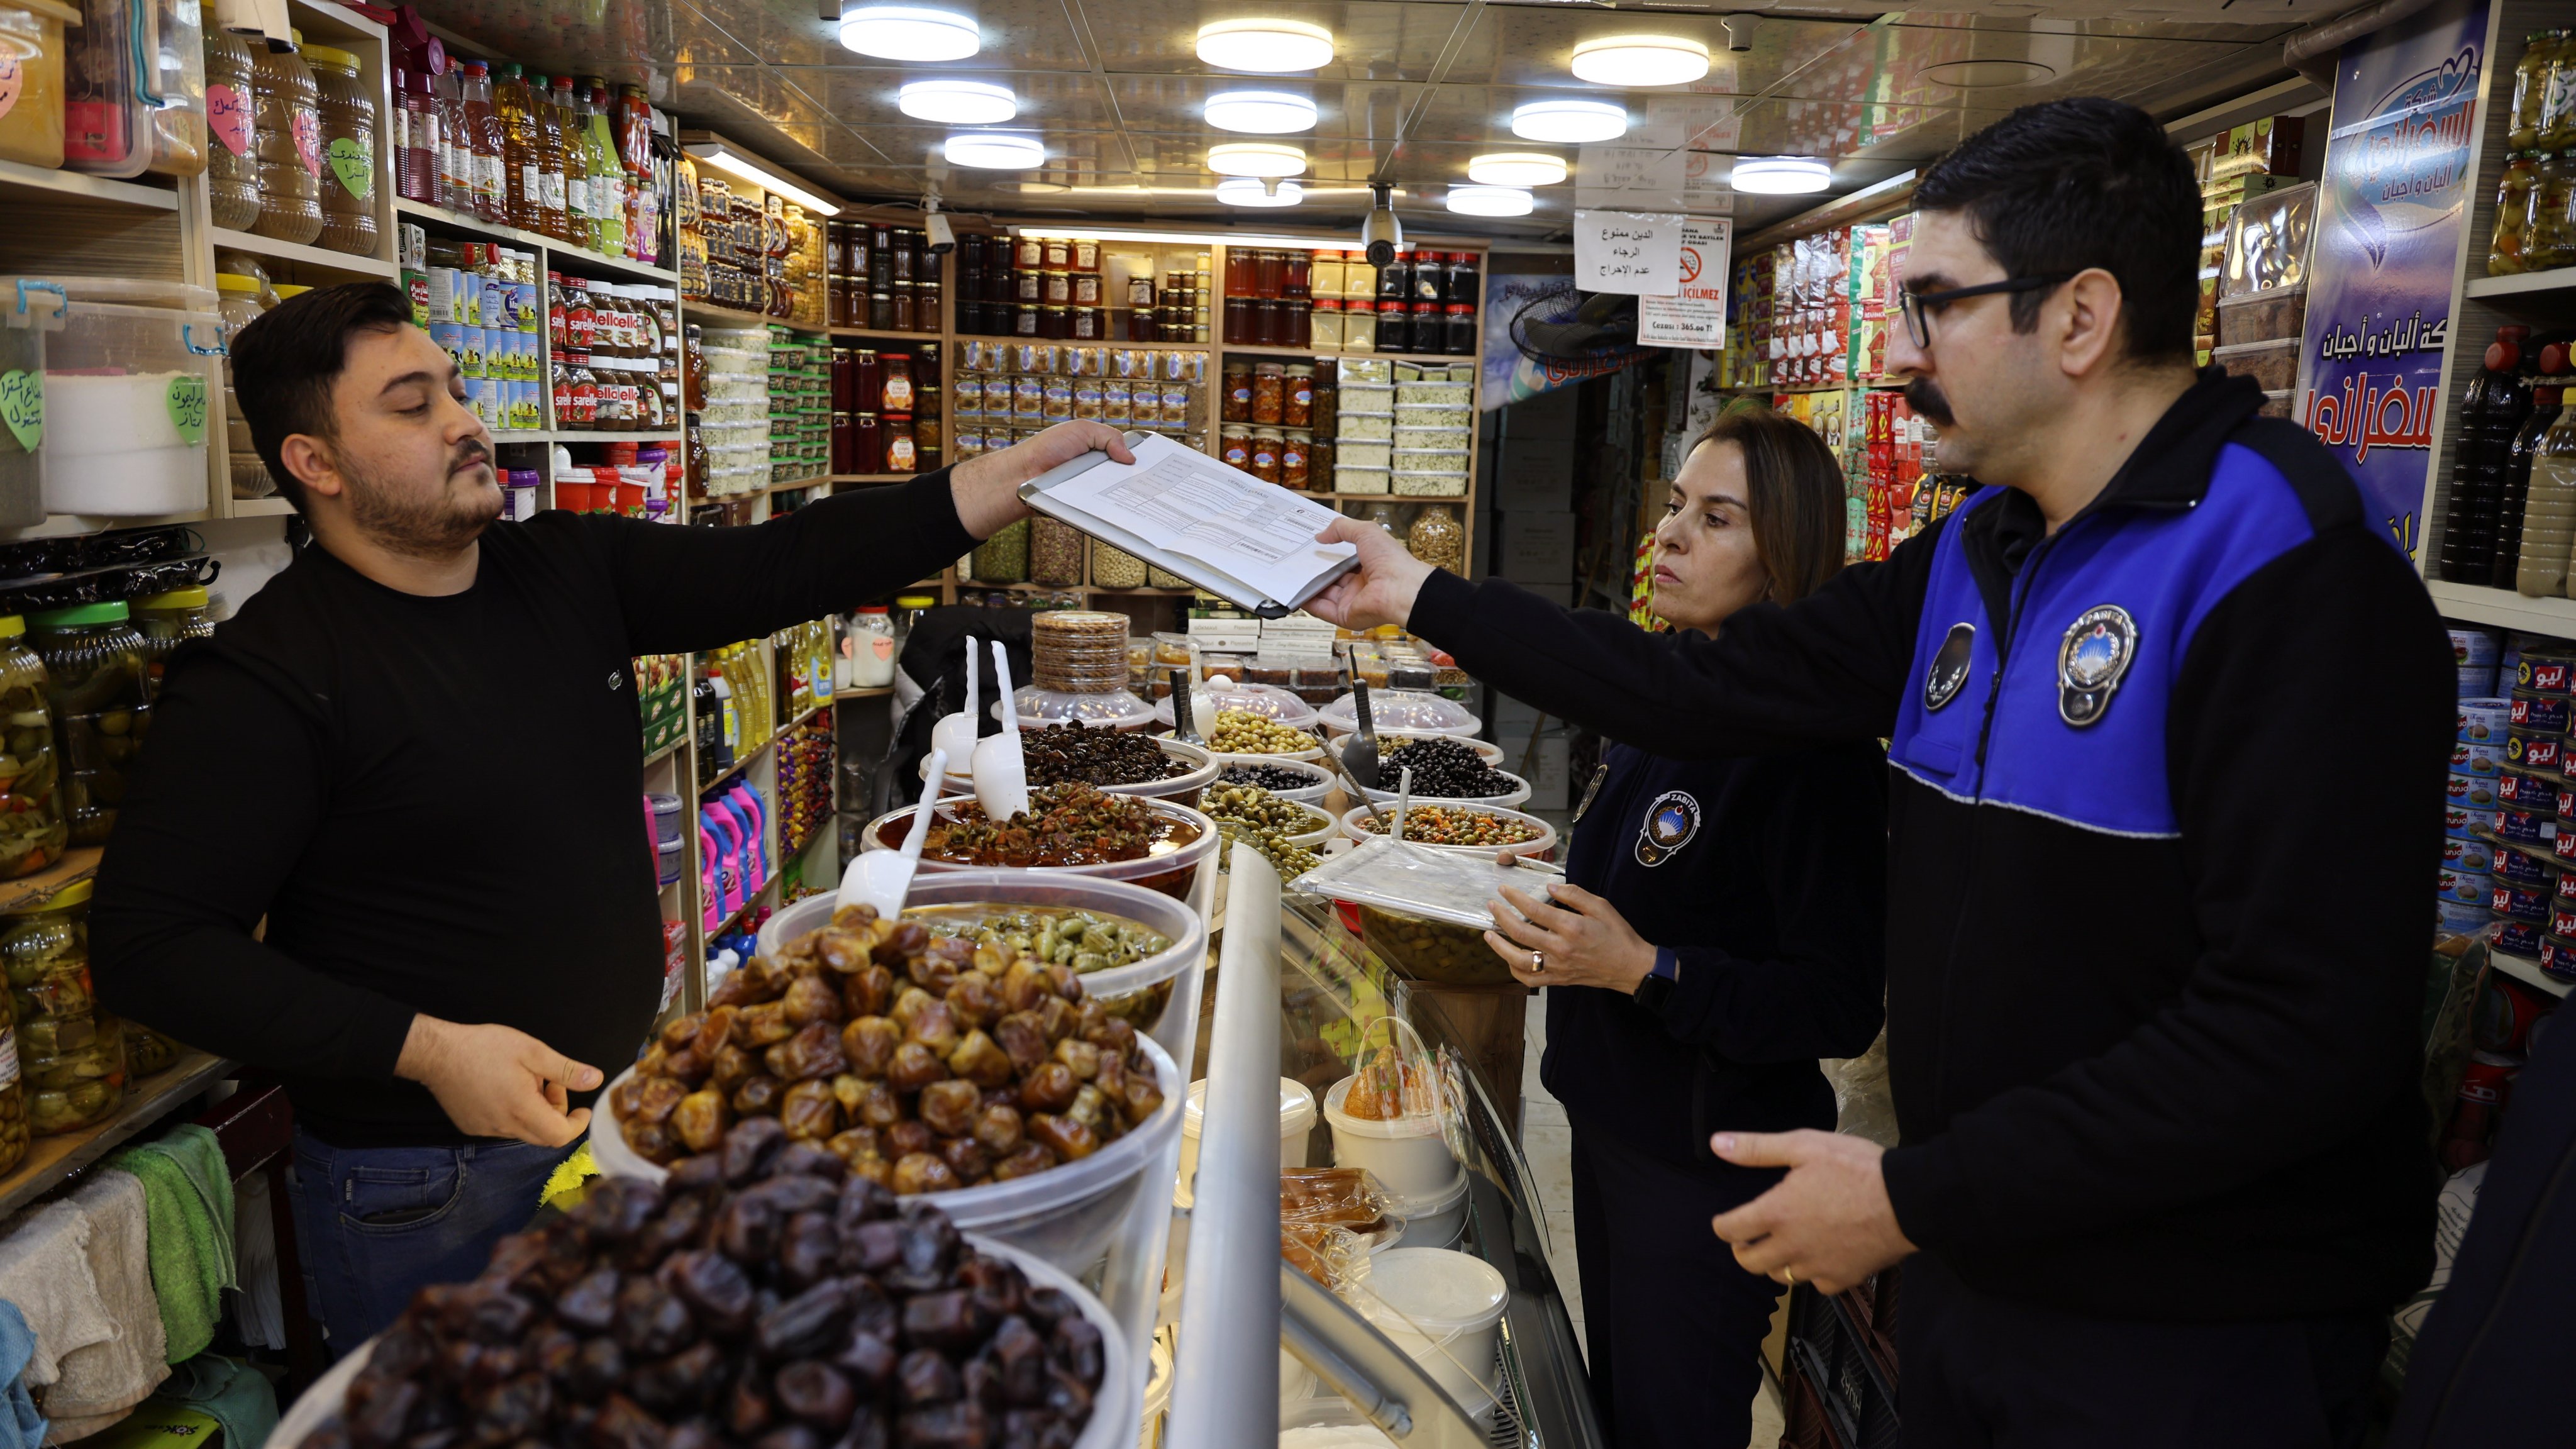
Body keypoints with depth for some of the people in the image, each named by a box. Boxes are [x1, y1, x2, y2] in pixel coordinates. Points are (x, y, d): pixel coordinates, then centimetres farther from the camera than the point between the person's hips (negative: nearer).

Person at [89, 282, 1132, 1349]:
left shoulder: (572, 571, 0)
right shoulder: (267, 675, -18)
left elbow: (780, 567, -5)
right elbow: (148, 944, -19)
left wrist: (1019, 476, -13)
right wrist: (425, 1051, -26)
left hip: (624, 1094, 6)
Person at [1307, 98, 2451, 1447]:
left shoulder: (2291, 577, -22)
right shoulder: (1974, 553, 5)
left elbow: (2303, 1033, -27)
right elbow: (1711, 687, 5)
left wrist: (1916, 1194, -23)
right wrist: (1426, 599, 6)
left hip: (2191, 1337, -7)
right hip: (1969, 1262, 7)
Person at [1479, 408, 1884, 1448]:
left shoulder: (1814, 747, -23)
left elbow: (1841, 1010, -23)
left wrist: (1641, 969, -27)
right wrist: (1559, 924, 1)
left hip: (1710, 1167, -8)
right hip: (1616, 1120, 8)